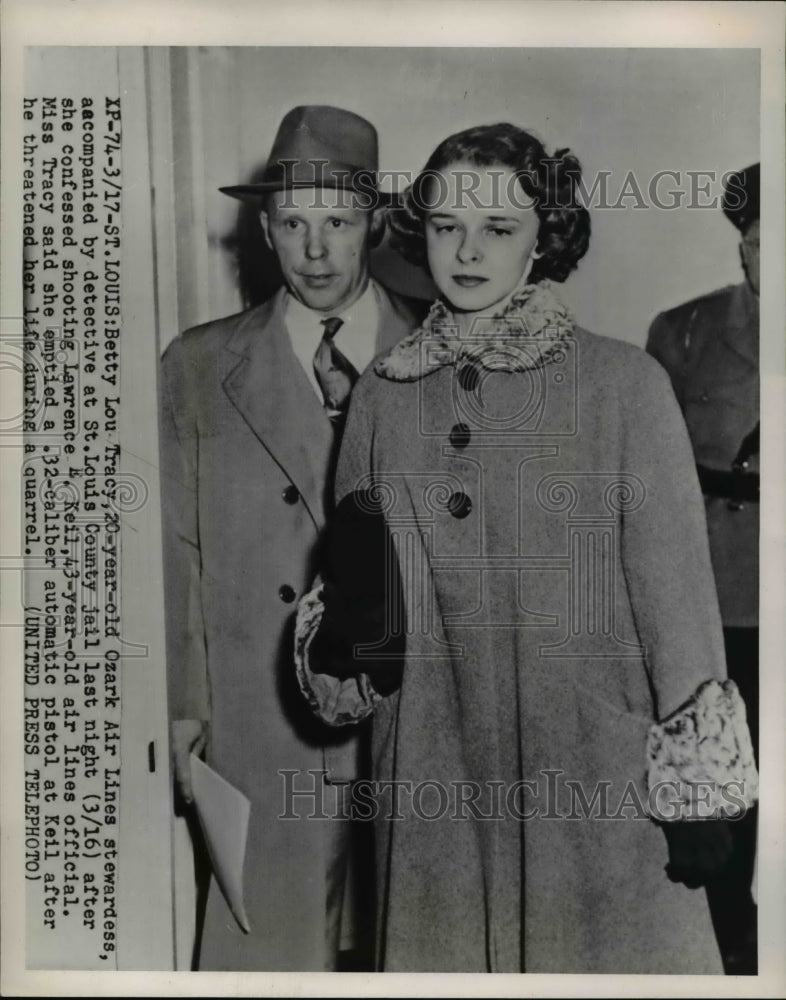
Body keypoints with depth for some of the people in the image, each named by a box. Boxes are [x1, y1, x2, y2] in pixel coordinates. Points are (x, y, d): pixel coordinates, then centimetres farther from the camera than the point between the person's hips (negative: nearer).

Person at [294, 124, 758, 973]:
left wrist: (697, 784, -4)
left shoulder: (624, 383, -6)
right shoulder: (382, 395, 4)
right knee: (448, 951, 15)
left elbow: (674, 584, -5)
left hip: (595, 771, -2)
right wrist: (342, 627, -11)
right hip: (435, 782, 3)